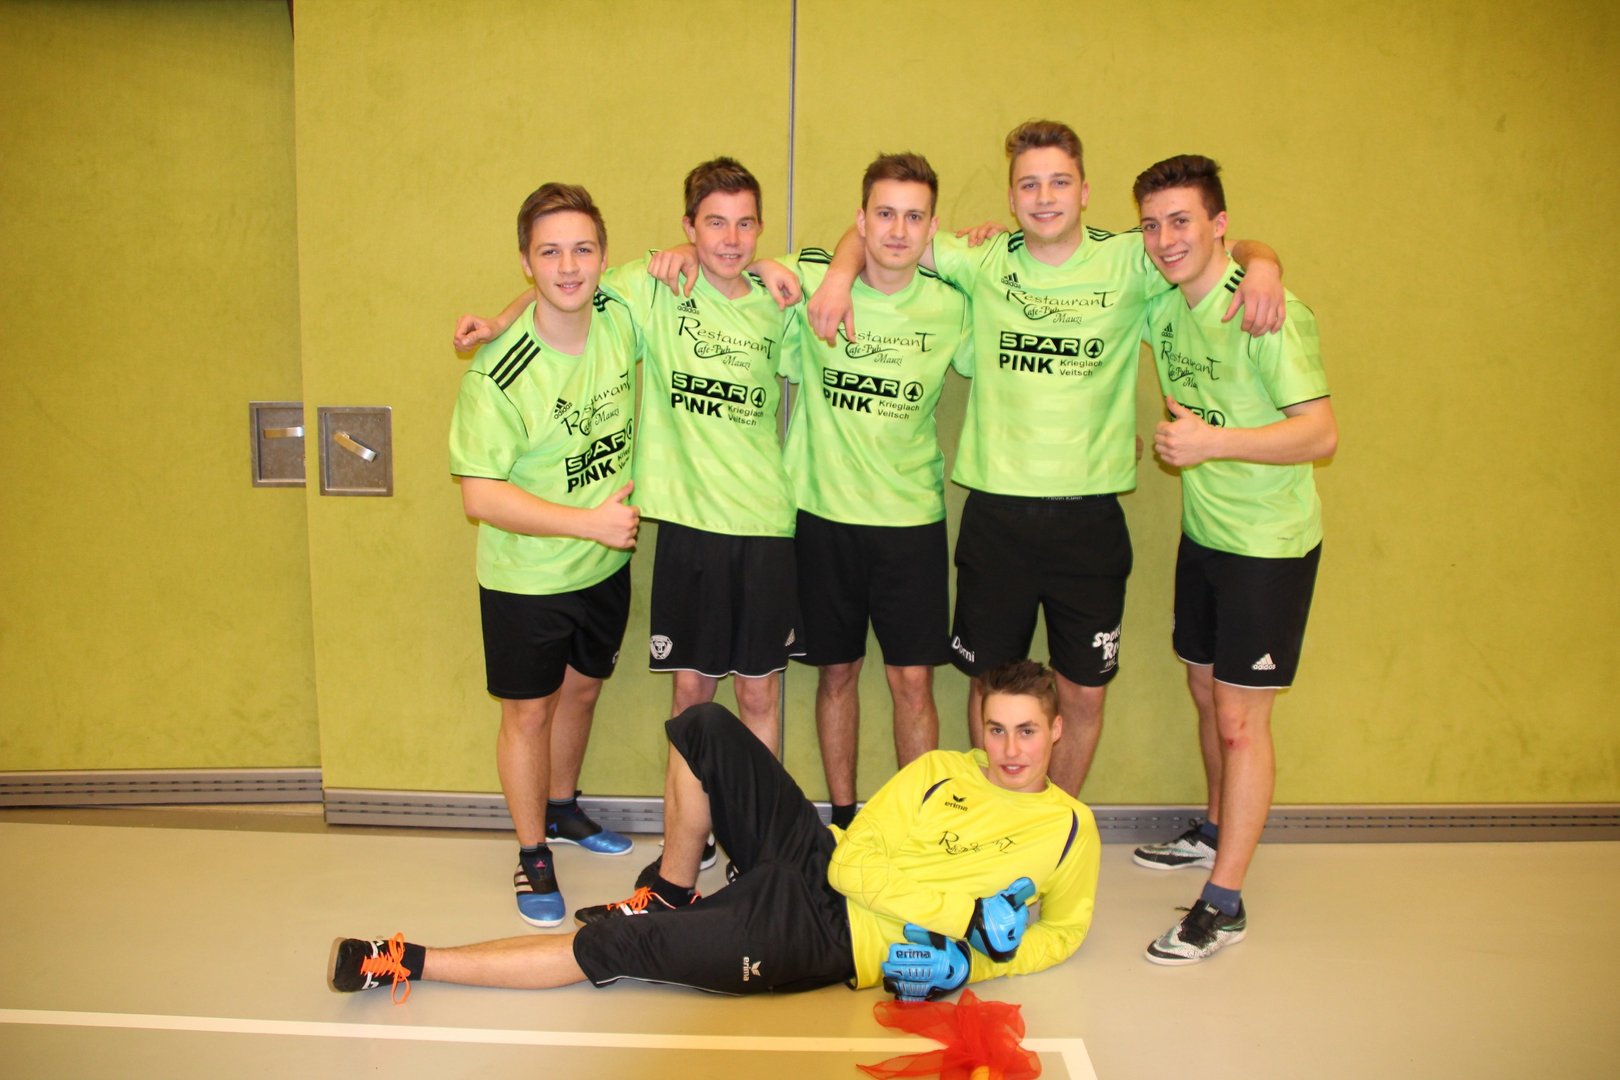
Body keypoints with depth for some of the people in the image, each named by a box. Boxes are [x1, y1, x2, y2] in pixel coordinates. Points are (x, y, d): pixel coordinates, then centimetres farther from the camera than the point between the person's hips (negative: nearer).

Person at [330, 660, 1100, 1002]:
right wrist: (961, 907, -14)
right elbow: (852, 860, -1)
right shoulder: (938, 771, 6)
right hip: (815, 866, 5)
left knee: (611, 947, -15)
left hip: (829, 940, -5)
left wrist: (969, 961, -11)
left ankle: (410, 965, -3)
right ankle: (671, 897, 9)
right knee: (703, 728, -5)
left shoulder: (1067, 830, -1)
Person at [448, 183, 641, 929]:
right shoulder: (498, 374, -24)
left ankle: (562, 809, 47)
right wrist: (589, 520, -26)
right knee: (529, 711, 9)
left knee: (581, 689, 23)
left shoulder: (618, 319, -10)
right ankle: (532, 856, 28)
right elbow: (480, 495, -24)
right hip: (526, 578, -5)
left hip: (605, 565, 5)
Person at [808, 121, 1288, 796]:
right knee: (991, 684, 12)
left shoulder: (1128, 263, -1)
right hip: (996, 508, 1)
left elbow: (1230, 248, 5)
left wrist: (1261, 265, -18)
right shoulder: (984, 263, 2)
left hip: (1089, 517, 0)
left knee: (1083, 693, 9)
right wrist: (841, 272, -9)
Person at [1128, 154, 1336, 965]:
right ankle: (1217, 831, 41)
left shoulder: (1265, 314, -20)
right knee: (1206, 693, 20)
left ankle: (1225, 902, 6)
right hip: (1203, 533, 8)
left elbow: (1321, 434, -23)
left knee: (1240, 718, -3)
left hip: (1268, 544, -8)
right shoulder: (1163, 307, 2)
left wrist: (1212, 441, -30)